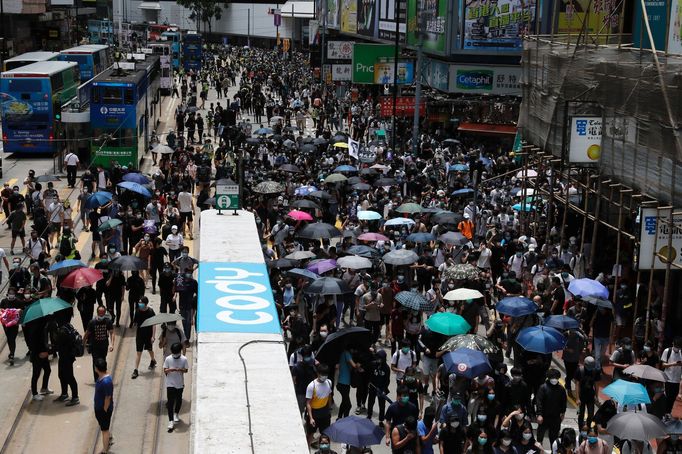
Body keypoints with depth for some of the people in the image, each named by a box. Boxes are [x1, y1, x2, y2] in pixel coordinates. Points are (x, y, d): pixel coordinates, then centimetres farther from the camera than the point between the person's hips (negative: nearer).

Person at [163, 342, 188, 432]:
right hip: (170, 384, -2)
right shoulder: (168, 359, -9)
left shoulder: (184, 359, -8)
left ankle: (176, 414, 44)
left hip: (180, 384, 2)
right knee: (170, 402, -6)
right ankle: (171, 421, -4)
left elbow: (186, 370, -4)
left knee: (179, 400, 18)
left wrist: (180, 369, -24)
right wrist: (170, 370, -26)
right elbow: (165, 370, -6)